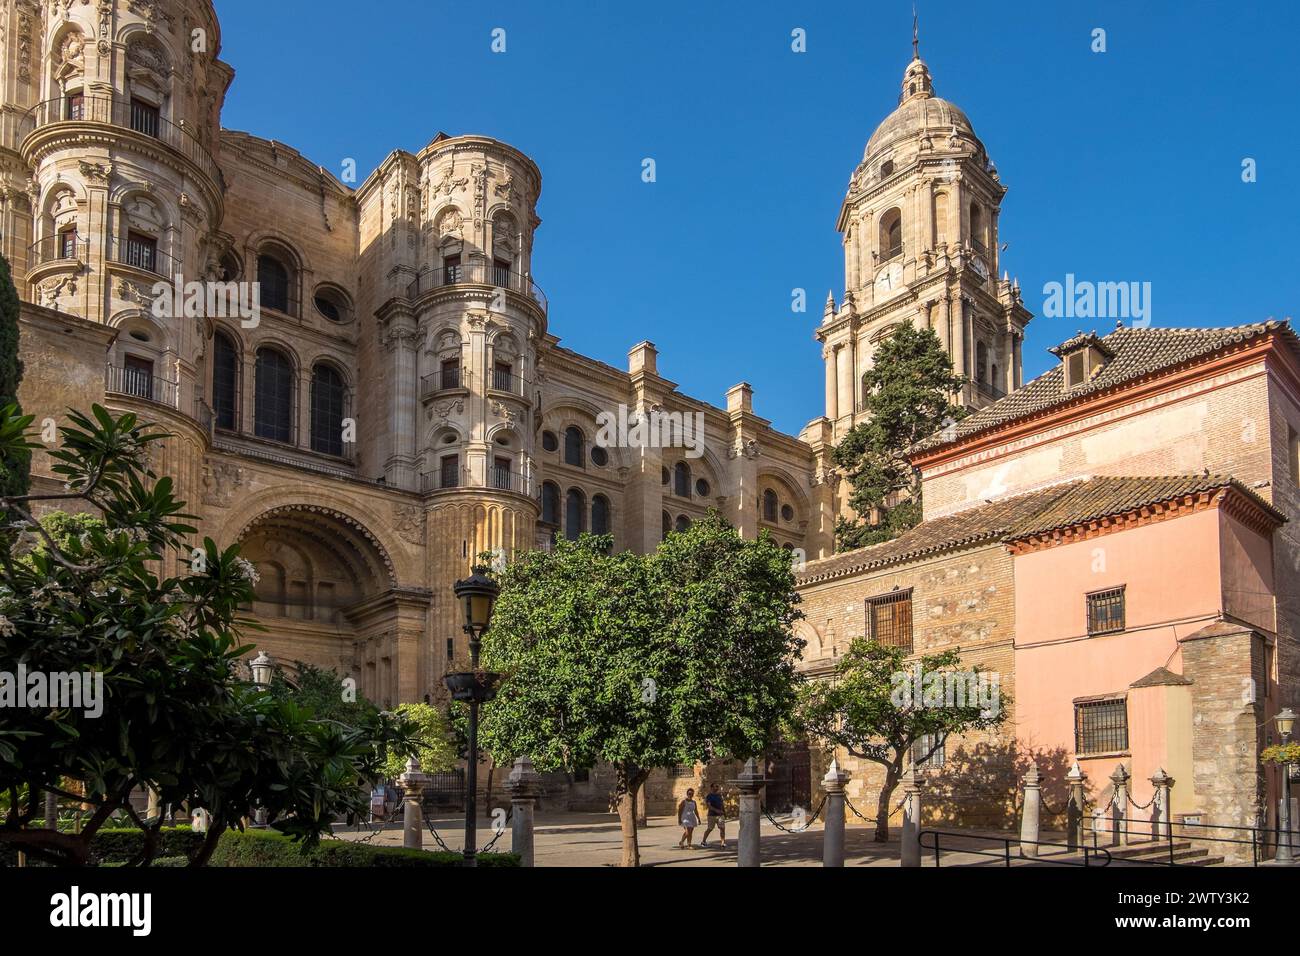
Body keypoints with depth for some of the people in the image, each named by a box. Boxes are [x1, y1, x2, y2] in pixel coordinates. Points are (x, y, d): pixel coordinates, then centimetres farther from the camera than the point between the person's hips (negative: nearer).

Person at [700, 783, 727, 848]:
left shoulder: (719, 795, 13)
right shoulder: (709, 796, -6)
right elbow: (708, 805, -17)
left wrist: (725, 813, 17)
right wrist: (716, 810, -26)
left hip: (720, 815, 5)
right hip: (712, 815, -5)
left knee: (722, 828, -7)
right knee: (709, 829, 2)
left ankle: (723, 843, -6)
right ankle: (703, 841, 18)